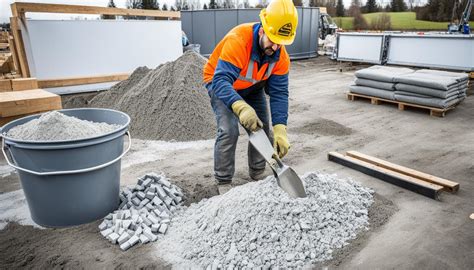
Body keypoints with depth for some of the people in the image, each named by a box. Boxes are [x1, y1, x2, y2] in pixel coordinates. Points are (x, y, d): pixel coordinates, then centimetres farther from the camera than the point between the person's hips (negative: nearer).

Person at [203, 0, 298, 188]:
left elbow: (279, 93, -23)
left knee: (262, 130, 2)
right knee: (229, 130, -22)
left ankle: (258, 176, 22)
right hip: (221, 83, -5)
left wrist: (280, 130, -35)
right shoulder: (237, 41, -38)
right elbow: (221, 80, -46)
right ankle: (223, 183, -4)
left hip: (253, 88, 5)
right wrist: (241, 107, -64)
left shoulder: (280, 55, -21)